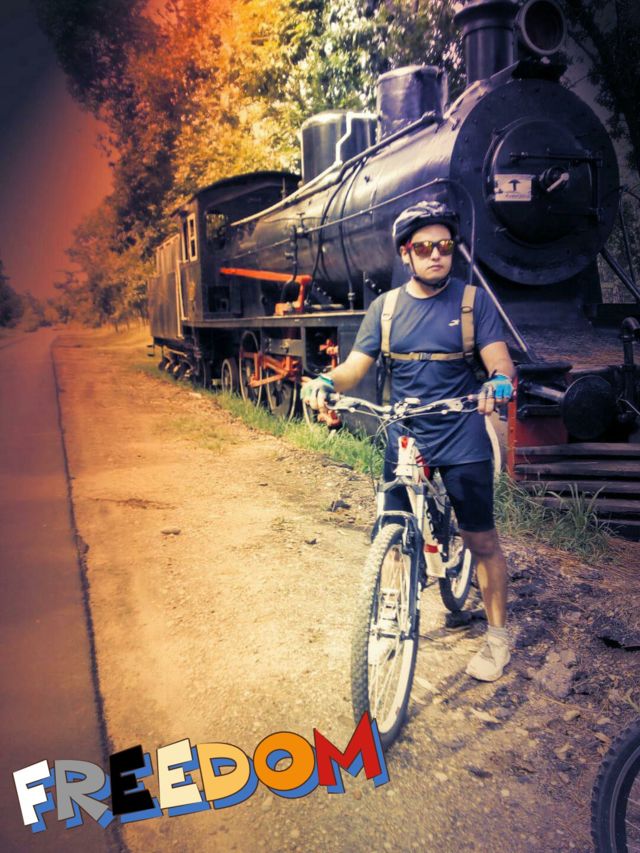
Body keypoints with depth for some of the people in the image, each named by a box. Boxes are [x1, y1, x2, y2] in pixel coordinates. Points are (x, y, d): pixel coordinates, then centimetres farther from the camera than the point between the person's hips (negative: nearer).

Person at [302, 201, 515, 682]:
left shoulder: (473, 300, -3)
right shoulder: (386, 308, 5)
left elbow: (500, 363, -11)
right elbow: (355, 367, -1)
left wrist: (499, 384, -35)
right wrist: (326, 382, -23)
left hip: (463, 443, -2)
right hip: (405, 443, 3)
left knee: (482, 541, 6)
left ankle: (498, 637, 25)